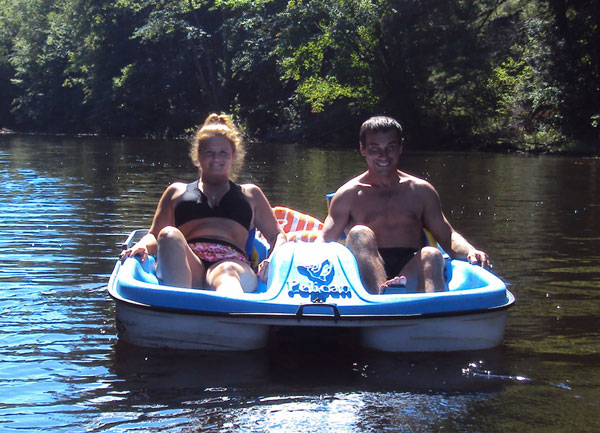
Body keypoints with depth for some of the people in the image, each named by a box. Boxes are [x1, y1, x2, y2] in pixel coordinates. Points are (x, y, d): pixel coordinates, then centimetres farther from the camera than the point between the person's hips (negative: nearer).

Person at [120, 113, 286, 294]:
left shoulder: (250, 194, 34)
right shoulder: (177, 191, 33)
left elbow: (277, 235, 28)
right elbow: (154, 236, 25)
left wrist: (272, 260, 3)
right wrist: (143, 246, -1)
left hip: (232, 262, -1)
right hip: (184, 265, 1)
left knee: (227, 274, -40)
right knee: (170, 235, -34)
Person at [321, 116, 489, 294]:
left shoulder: (420, 190, 20)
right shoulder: (349, 194, 13)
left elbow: (448, 236, 17)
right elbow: (325, 242, 6)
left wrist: (471, 252, -6)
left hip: (412, 271, 1)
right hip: (366, 276, -1)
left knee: (432, 255, -30)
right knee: (359, 234, -28)